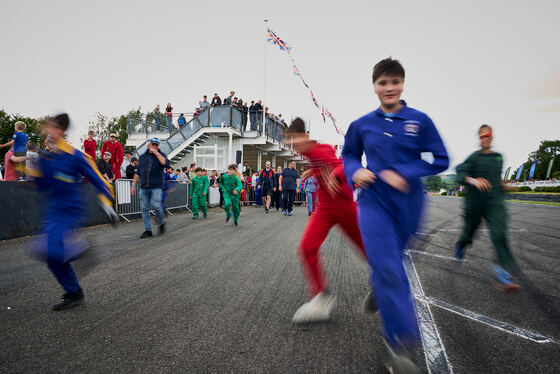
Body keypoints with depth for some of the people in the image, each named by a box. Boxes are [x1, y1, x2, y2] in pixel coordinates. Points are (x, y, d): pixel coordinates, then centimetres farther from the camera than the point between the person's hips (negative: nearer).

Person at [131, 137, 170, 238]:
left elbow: (166, 164, -15)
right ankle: (147, 230, 7)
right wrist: (134, 185, 16)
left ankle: (161, 223, 10)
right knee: (145, 209, 1)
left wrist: (156, 153, -10)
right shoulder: (142, 157, 17)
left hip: (156, 187, -4)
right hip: (144, 188, 4)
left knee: (156, 205, -15)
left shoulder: (161, 155, 8)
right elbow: (138, 173, 21)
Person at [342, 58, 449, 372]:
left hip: (407, 204, 1)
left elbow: (441, 160, -2)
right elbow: (349, 155, 15)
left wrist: (404, 173, -16)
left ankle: (380, 296, 51)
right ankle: (401, 342, 1)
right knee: (388, 267, -10)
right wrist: (355, 171, -8)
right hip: (373, 202, 0)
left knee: (390, 262, 18)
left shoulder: (420, 120, -2)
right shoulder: (361, 125, 3)